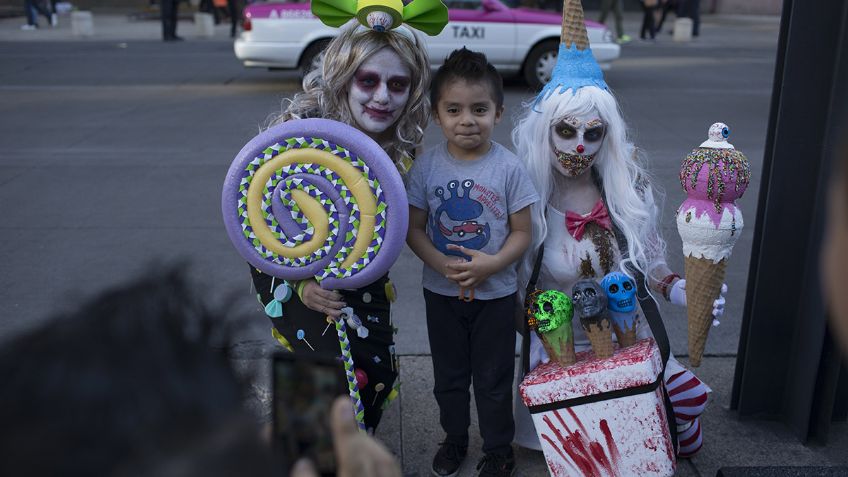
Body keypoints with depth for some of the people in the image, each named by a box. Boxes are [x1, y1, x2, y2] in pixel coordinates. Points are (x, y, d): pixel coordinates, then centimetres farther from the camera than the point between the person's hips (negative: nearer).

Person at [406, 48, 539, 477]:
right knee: (448, 375, 20)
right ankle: (454, 437, 44)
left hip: (495, 293, -2)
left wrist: (492, 264, -25)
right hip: (441, 292, 2)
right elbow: (414, 228, -5)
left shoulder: (508, 167, -13)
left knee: (493, 379, 13)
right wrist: (442, 265, -21)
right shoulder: (427, 166, -9)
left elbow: (522, 232, -8)